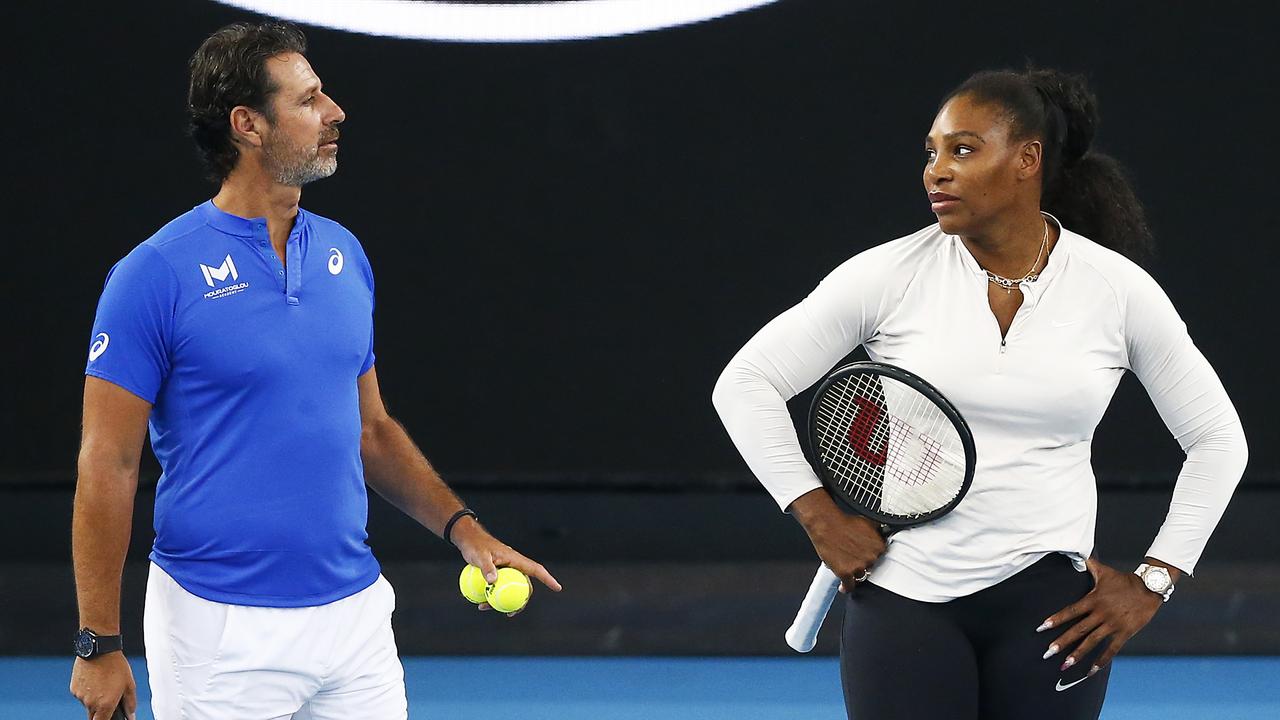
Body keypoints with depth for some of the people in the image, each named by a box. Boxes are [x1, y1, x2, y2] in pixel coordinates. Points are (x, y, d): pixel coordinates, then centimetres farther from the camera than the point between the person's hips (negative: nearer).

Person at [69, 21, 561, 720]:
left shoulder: (344, 254, 9)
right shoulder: (155, 275, -10)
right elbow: (108, 466, -9)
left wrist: (462, 528, 7)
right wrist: (99, 645, -11)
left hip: (355, 614, 5)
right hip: (220, 632, -5)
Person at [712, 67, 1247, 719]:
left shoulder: (1119, 288, 0)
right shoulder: (891, 274, -3)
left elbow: (1217, 439, 10)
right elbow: (744, 384, 1)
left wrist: (1152, 584, 3)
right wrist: (820, 517, -6)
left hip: (1047, 603, 1)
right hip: (904, 597, -1)